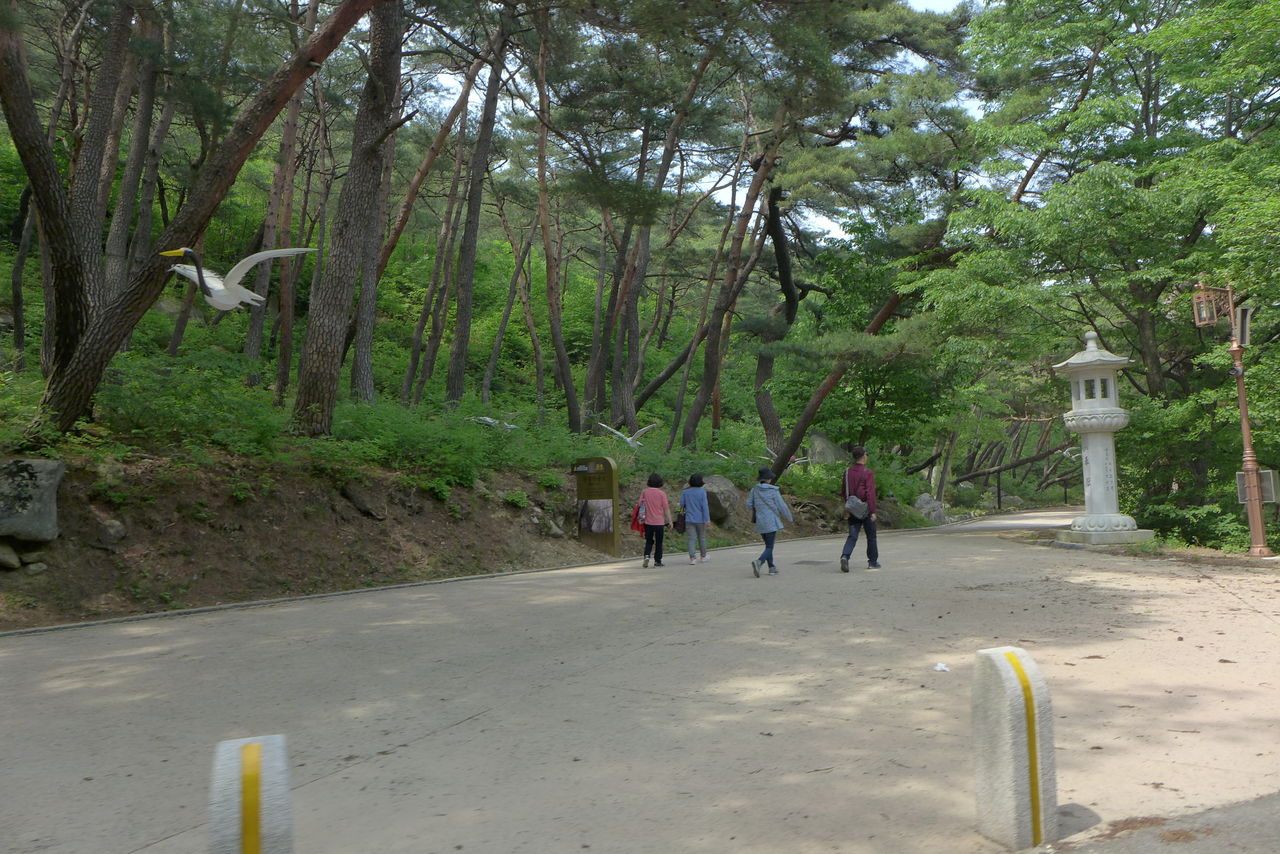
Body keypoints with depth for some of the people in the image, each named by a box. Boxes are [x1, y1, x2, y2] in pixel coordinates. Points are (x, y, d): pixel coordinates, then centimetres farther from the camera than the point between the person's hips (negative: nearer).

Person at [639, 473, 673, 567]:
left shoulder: (644, 492, -2)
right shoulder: (662, 493, -9)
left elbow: (640, 504, 4)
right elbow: (666, 508, -6)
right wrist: (670, 521, 2)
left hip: (648, 521, 2)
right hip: (659, 522, -2)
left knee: (649, 541, 15)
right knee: (658, 542, 9)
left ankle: (646, 556, -5)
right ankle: (657, 561, 11)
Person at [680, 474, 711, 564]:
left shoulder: (685, 492, -3)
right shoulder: (702, 492, -10)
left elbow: (682, 504, 2)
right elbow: (705, 506, -14)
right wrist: (707, 519, -12)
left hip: (689, 519, 1)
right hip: (700, 519, -1)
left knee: (692, 539, 1)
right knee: (702, 537, 15)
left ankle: (692, 558, -11)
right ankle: (703, 556, 28)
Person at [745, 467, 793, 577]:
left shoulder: (754, 489, 1)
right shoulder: (773, 491, -10)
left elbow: (749, 504, 1)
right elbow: (782, 506, -6)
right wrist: (789, 517, 11)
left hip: (760, 523, 5)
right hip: (771, 522, -5)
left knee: (768, 546, 21)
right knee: (769, 548, -5)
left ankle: (772, 567, 21)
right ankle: (758, 562, -28)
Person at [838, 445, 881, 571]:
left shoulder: (847, 472, 4)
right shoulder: (868, 473, -13)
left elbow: (843, 492, 11)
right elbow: (870, 493, -18)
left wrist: (844, 507, 21)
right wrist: (873, 511, -16)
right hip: (865, 508, -4)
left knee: (852, 536, 3)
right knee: (871, 536, 11)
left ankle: (845, 556, -20)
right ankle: (873, 562, 21)